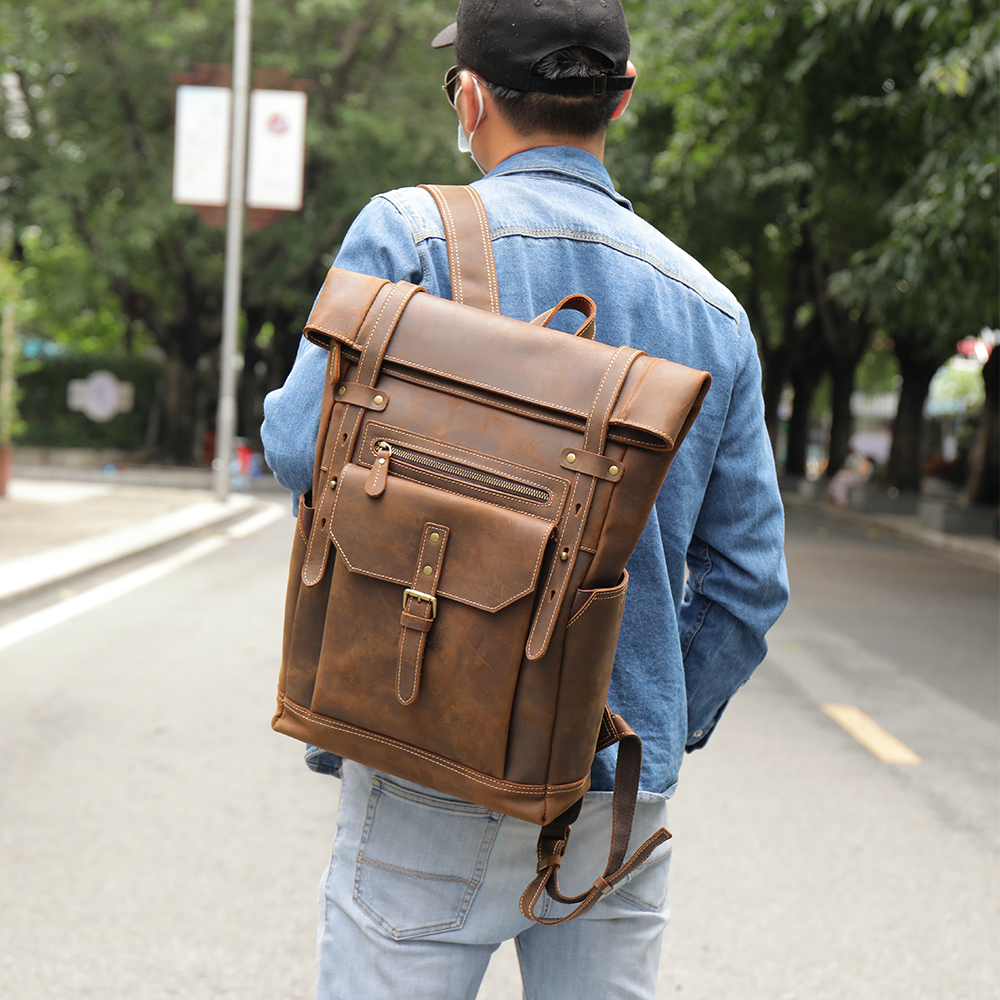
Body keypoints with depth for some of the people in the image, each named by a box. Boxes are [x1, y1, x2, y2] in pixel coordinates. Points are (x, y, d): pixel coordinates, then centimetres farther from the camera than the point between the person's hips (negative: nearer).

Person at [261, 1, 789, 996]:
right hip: (620, 801, 4)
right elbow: (746, 581, 7)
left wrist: (284, 413, 10)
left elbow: (307, 451, -13)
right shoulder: (711, 310, 6)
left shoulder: (409, 233, -7)